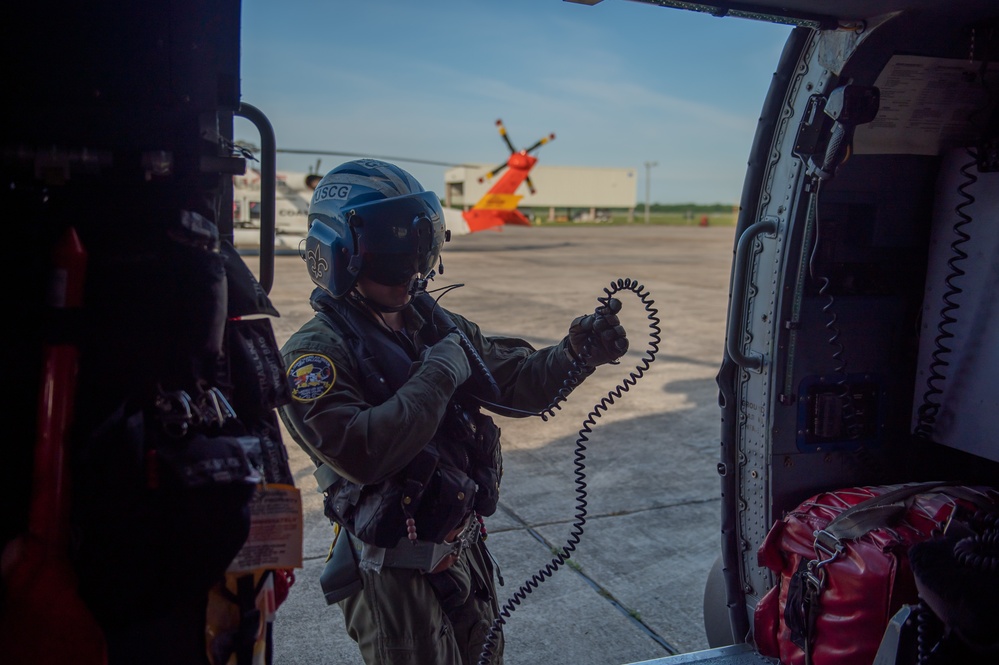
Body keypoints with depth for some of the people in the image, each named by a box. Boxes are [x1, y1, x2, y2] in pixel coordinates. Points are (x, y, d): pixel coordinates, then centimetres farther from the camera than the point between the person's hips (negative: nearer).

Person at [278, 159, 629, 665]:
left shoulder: (436, 325, 2)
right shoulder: (314, 354, -18)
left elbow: (517, 383, 3)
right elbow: (360, 452, -32)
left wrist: (575, 353, -16)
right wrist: (440, 375, -25)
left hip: (465, 552, 7)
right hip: (394, 578, -7)